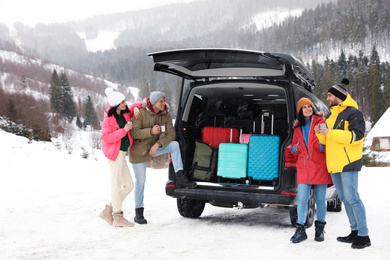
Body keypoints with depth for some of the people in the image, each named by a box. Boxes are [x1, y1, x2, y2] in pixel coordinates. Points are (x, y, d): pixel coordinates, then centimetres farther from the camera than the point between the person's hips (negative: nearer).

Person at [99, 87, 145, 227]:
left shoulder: (124, 113, 10)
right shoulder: (109, 118, -11)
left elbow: (136, 105, 27)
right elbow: (106, 137, -17)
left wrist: (135, 108, 2)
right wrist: (124, 130, -20)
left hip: (122, 153, 9)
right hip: (115, 153, -9)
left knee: (129, 185, 11)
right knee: (116, 184, -4)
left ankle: (108, 210, 16)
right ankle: (118, 217, 3)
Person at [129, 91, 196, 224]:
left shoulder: (166, 115, -4)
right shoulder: (141, 113, -17)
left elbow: (171, 134, -9)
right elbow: (133, 132, -22)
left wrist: (158, 144, -25)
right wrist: (151, 131, -36)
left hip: (155, 148, 4)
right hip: (139, 151, -4)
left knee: (174, 144, -20)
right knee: (140, 181, -2)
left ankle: (180, 178, -21)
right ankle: (139, 212, 12)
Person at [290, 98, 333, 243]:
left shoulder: (320, 122, 3)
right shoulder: (298, 127, 17)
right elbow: (294, 147, 24)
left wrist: (321, 146, -19)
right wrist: (297, 147, 2)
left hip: (320, 166, -3)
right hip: (303, 167, 3)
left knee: (320, 199, 3)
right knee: (302, 199, -5)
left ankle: (319, 229, 16)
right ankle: (300, 230, 0)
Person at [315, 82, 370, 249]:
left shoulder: (353, 113, -7)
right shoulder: (331, 116, 19)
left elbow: (356, 136, -19)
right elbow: (327, 140, 23)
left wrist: (330, 133, -20)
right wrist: (321, 133, 0)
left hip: (348, 162, -9)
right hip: (334, 164, 9)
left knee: (352, 198, -11)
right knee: (344, 199, 11)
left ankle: (364, 236, -6)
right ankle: (355, 231, 19)